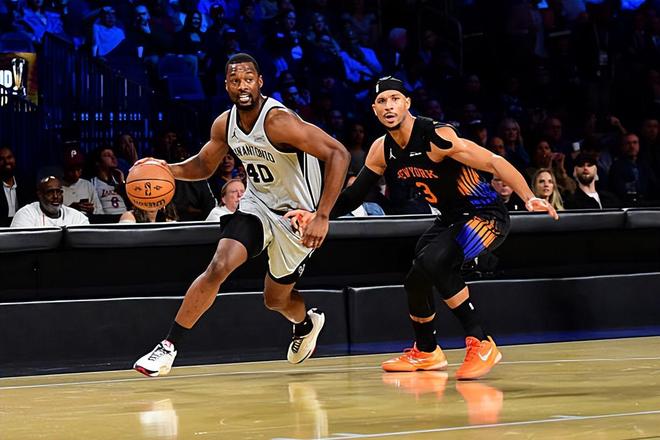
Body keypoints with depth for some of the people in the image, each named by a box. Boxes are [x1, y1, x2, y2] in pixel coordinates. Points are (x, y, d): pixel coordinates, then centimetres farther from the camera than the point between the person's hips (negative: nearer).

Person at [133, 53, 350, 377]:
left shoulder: (278, 121, -29)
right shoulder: (224, 125, -7)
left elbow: (338, 154, -33)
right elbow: (204, 165, 12)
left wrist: (322, 216, -37)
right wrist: (168, 170, -10)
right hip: (257, 204, 4)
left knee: (276, 299, 11)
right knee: (218, 267, -19)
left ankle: (306, 323, 48)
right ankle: (168, 347, -13)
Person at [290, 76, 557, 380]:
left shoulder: (437, 136, -24)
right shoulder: (382, 150, -1)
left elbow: (494, 163, -27)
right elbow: (353, 196, 9)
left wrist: (528, 198, -39)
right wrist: (317, 216, -6)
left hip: (486, 216, -9)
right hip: (451, 219, 9)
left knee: (433, 262, -30)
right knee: (416, 279, 13)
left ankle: (481, 344, -23)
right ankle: (425, 352, 41)